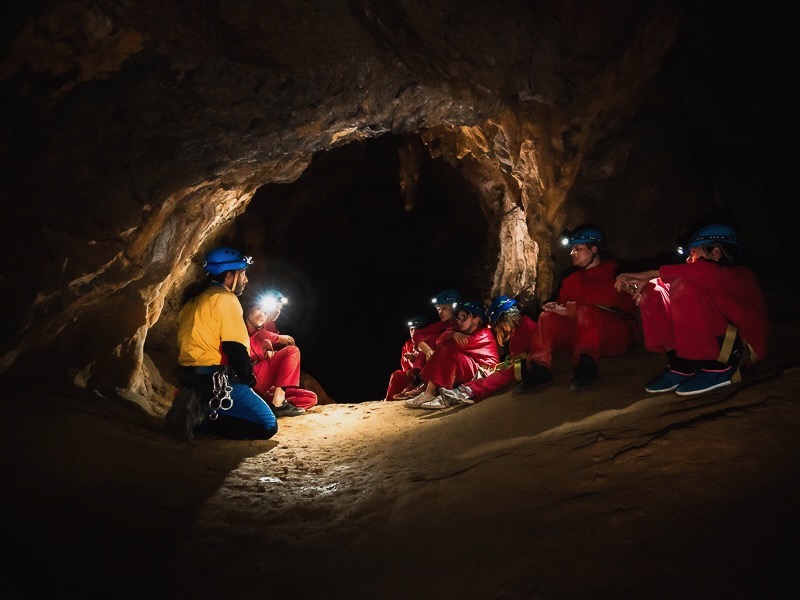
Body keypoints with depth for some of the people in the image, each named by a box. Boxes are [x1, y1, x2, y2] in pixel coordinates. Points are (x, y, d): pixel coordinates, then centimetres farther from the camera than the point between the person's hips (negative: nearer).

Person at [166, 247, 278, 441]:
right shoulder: (225, 298, -10)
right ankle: (201, 421, -17)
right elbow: (235, 348, -17)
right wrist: (249, 379, -2)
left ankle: (198, 409, 4)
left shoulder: (194, 299, 18)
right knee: (267, 426, -9)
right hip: (216, 380, -9)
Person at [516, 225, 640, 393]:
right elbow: (562, 303, 9)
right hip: (580, 334, 6)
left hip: (618, 334, -6)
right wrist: (557, 308, -15)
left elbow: (606, 303, -16)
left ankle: (587, 365, -43)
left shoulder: (613, 271, 0)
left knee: (586, 312, -32)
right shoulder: (573, 279, 19)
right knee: (548, 317, -13)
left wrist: (571, 310, -16)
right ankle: (540, 368, -28)